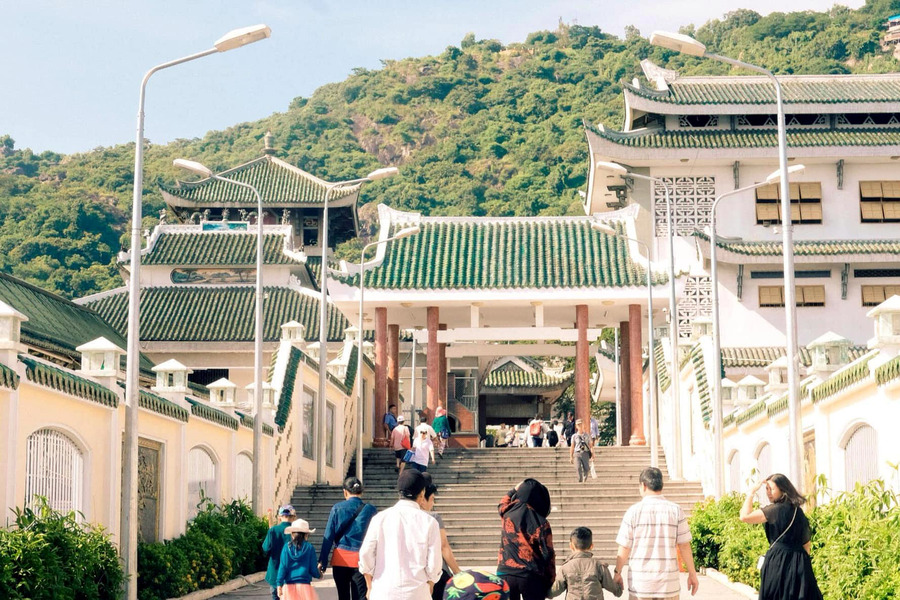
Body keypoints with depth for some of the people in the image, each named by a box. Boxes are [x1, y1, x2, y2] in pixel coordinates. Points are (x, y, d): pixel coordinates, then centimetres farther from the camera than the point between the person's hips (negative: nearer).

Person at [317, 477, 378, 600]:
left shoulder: (337, 508, 2)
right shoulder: (370, 510, 2)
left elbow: (328, 536, 1)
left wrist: (322, 561, 3)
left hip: (341, 558, 1)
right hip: (360, 559, -1)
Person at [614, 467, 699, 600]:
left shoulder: (633, 511, -5)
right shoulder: (676, 511, -2)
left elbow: (624, 548, -3)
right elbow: (684, 546, -2)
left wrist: (617, 573, 9)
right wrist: (692, 574, 7)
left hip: (640, 583, -1)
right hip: (668, 583, 1)